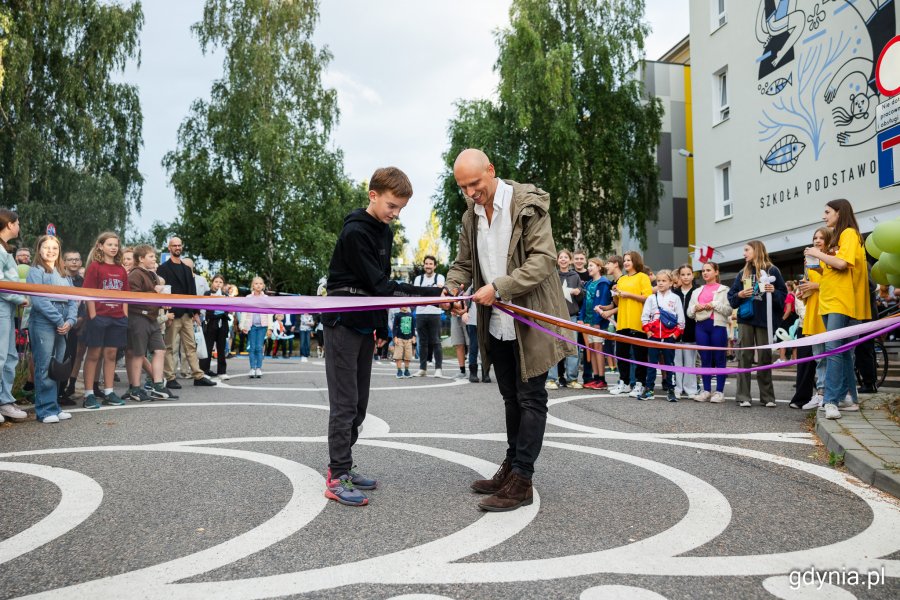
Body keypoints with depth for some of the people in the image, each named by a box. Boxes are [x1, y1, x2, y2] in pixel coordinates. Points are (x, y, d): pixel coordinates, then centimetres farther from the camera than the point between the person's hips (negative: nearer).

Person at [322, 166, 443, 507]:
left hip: (365, 326, 8)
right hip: (343, 323, -8)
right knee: (345, 402, -7)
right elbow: (379, 284, -22)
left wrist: (382, 328, 15)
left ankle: (343, 467, 19)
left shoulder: (384, 232, 11)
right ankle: (337, 478, -2)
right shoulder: (355, 232, -16)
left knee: (359, 402, 10)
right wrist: (433, 294, -27)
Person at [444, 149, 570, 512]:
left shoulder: (528, 204, -13)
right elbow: (463, 263, 16)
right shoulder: (470, 216, 8)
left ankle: (521, 480, 5)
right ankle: (511, 467, 27)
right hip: (497, 324, 7)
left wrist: (498, 287, -26)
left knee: (530, 398, 0)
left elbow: (543, 259, -19)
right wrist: (453, 287, -6)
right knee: (511, 398, 16)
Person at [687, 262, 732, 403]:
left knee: (719, 359, -1)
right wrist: (696, 307, -4)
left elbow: (729, 310, -4)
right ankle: (706, 391, 9)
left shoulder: (724, 289, 6)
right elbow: (689, 312, 15)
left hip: (718, 325, -4)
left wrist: (714, 305, -14)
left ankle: (719, 392, 3)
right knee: (705, 359, 5)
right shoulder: (697, 291, 19)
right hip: (701, 326, 4)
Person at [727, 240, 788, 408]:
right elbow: (731, 295, 12)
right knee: (744, 356, 0)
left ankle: (767, 396, 12)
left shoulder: (771, 271, 1)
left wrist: (774, 292, -19)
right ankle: (743, 396, 3)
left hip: (764, 318, -3)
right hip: (745, 318, 3)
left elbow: (784, 294, 0)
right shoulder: (743, 273, 12)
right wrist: (740, 295, -8)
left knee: (765, 357, 4)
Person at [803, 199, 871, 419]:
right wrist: (819, 267, 10)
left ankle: (831, 401, -20)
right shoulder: (838, 237, 21)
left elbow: (842, 263, -20)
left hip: (842, 301, -10)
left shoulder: (849, 234, -6)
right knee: (842, 351, 11)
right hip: (831, 301, 10)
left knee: (833, 348, -17)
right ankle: (849, 398, 16)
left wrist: (819, 254, -7)